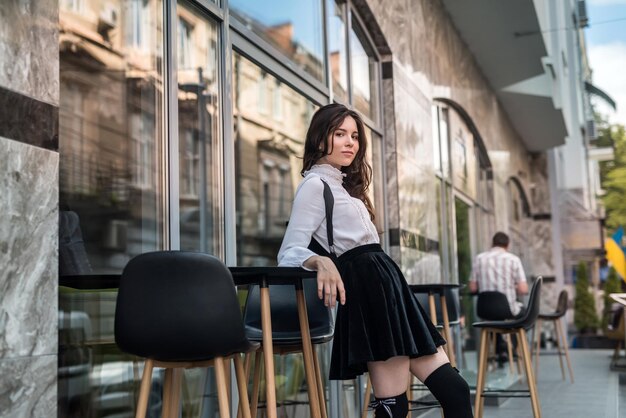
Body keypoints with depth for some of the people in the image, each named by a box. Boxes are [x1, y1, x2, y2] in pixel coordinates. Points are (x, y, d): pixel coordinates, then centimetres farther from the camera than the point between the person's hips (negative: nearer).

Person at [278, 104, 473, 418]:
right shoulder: (315, 184, -3)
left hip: (384, 283, 10)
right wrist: (321, 261, -31)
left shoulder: (343, 185, 24)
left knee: (454, 390, 5)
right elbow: (289, 253, -13)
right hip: (370, 286, -9)